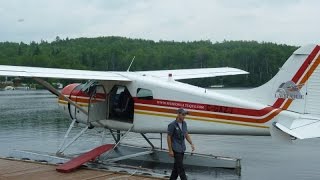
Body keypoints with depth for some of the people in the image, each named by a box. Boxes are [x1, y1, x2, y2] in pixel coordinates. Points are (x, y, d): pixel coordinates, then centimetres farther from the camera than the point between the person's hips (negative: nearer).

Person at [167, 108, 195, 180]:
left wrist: (191, 144, 5)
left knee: (177, 166, 14)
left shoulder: (184, 123, 6)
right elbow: (168, 137, -12)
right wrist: (170, 150, -14)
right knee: (180, 167, -6)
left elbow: (186, 135, 15)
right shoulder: (172, 125, -15)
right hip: (176, 149, -7)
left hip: (182, 149, 7)